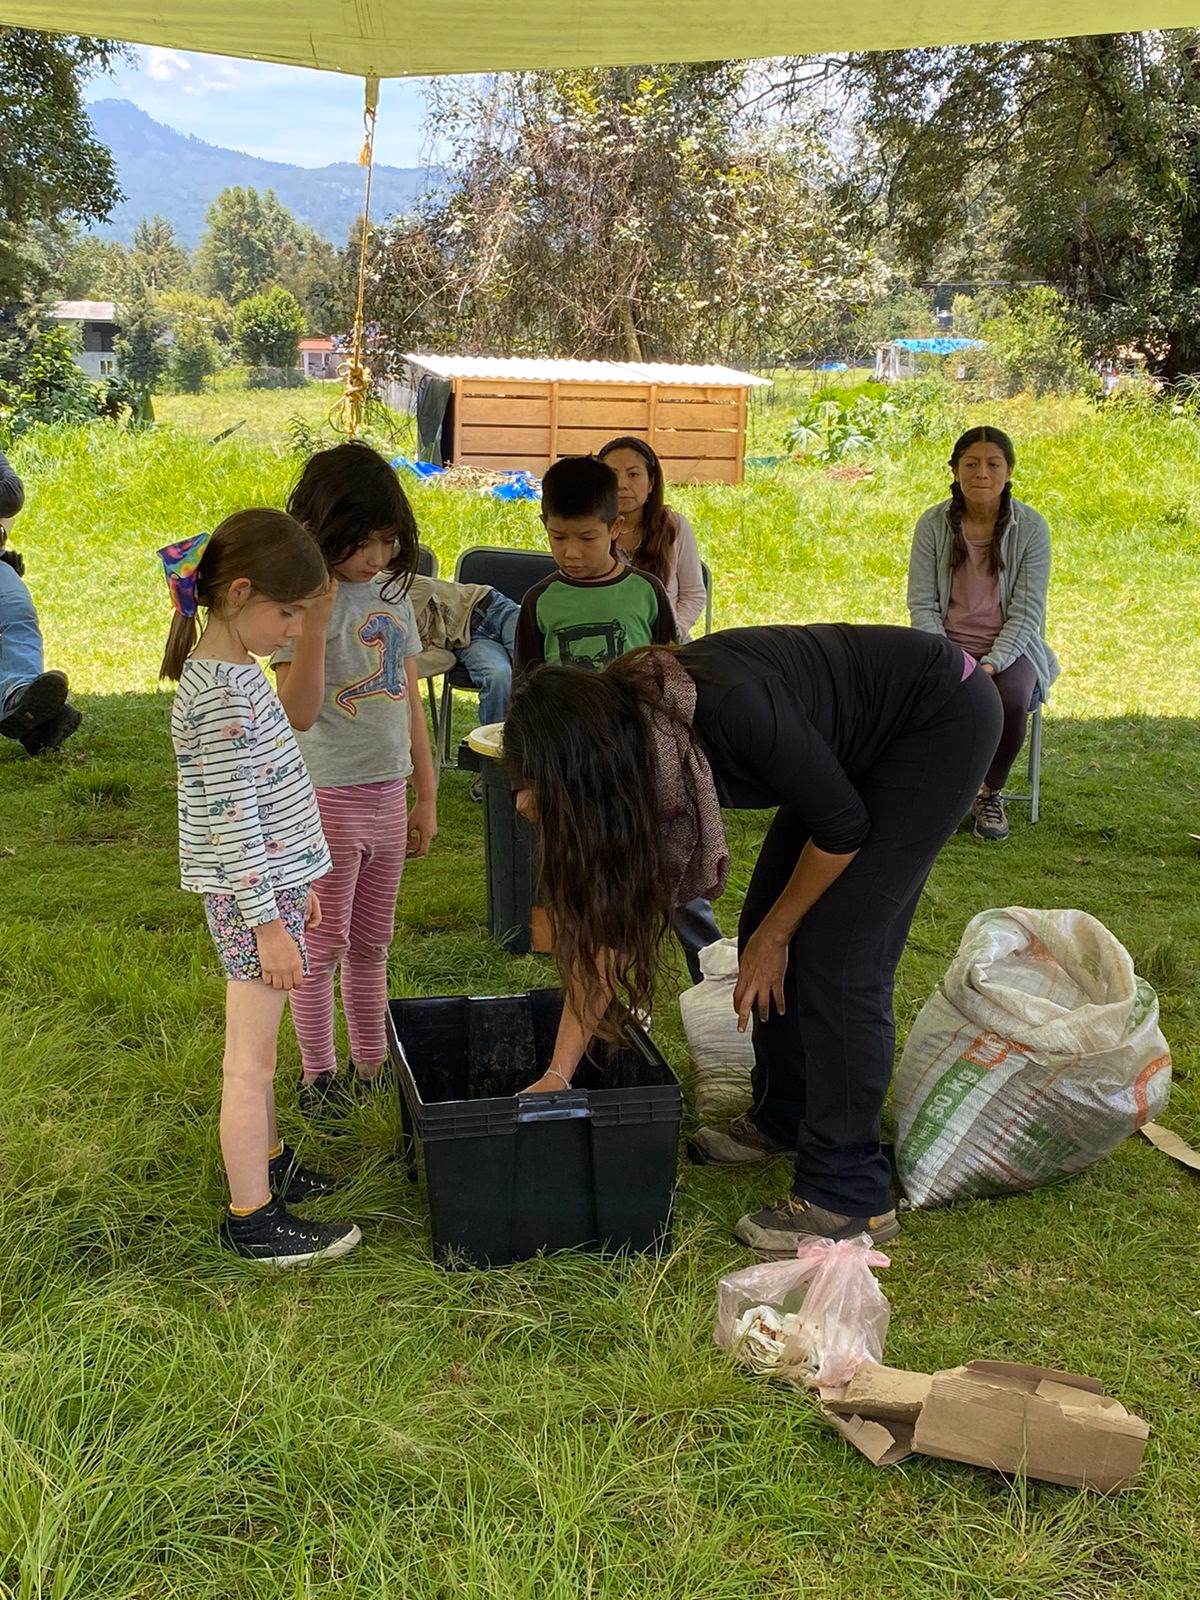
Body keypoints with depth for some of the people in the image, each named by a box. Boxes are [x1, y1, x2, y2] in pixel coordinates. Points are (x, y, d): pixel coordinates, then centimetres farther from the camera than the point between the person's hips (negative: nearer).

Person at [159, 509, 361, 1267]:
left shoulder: (234, 670, 9)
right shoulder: (221, 690, -22)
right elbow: (230, 818, -23)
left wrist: (294, 886, 22)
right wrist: (270, 924, -20)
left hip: (270, 882, 10)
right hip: (251, 897, -10)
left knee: (259, 1051, 22)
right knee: (252, 1061, 0)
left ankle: (268, 1162, 37)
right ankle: (252, 1218, 10)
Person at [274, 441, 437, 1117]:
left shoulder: (395, 599, 6)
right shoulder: (307, 604, -14)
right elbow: (299, 712, -22)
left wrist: (427, 796, 14)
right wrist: (314, 625, -30)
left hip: (388, 795, 6)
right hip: (328, 798, -6)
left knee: (371, 942, 17)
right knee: (324, 942, 6)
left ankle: (372, 1065, 29)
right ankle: (318, 1075, 19)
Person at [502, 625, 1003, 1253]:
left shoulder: (727, 708, -36)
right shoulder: (630, 735, -12)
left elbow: (843, 826, -21)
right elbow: (604, 927, -6)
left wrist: (774, 936, -7)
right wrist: (557, 1076, -6)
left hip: (943, 719, -8)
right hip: (861, 745, 8)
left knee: (835, 954, -12)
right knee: (763, 932, 8)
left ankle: (848, 1195, -4)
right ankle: (783, 1118, 28)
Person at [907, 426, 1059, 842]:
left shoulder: (1031, 527, -6)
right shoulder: (933, 524, -3)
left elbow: (1027, 612, -7)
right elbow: (922, 604, -2)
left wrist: (991, 663, -22)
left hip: (1010, 647, 0)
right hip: (947, 643, 0)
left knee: (1011, 701, -32)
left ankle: (990, 793, -2)